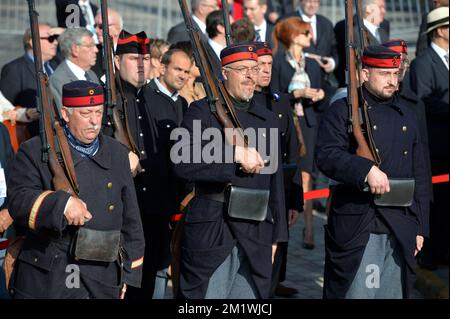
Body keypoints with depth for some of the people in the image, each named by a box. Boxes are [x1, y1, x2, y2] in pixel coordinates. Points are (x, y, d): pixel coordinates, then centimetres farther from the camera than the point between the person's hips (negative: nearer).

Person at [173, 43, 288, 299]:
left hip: (256, 233, 5)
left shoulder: (268, 120, 15)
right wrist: (235, 155, -20)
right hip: (211, 232, -5)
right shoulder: (202, 112, -1)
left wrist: (276, 236, 15)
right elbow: (183, 164, -15)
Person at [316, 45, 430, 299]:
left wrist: (420, 227, 14)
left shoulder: (407, 117, 16)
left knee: (395, 293, 8)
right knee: (354, 292, -3)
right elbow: (326, 156, -14)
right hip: (355, 227, -5)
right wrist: (366, 170, -28)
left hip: (401, 229, 5)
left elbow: (420, 175, 18)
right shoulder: (343, 111, 0)